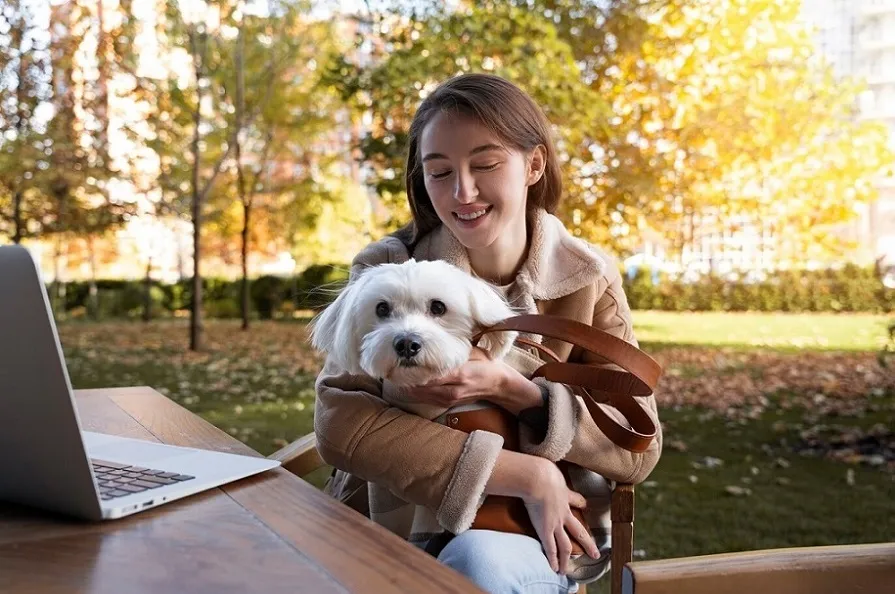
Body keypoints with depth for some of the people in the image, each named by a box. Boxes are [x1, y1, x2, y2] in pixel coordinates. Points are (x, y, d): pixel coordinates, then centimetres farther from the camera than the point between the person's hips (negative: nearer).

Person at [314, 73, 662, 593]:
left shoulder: (587, 280, -4)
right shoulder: (389, 271, -9)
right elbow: (338, 421, -21)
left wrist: (512, 390, -23)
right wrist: (524, 475, -24)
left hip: (544, 537, 1)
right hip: (409, 533, 0)